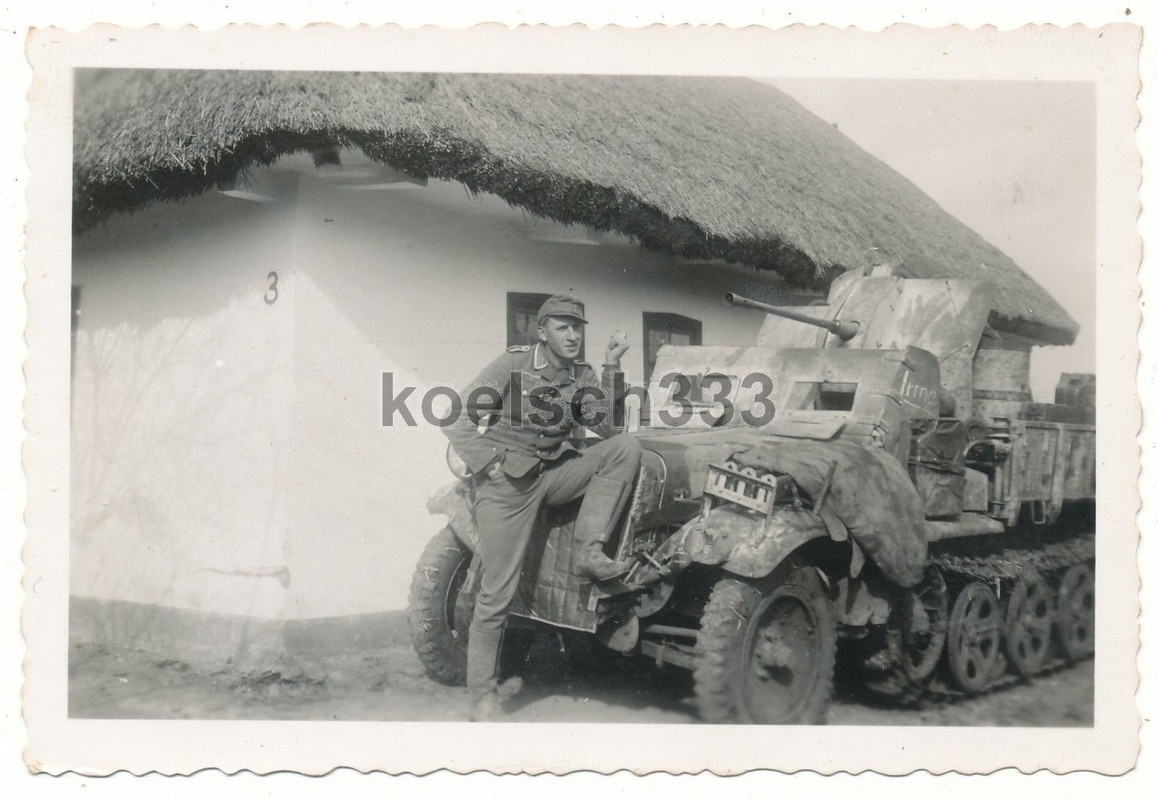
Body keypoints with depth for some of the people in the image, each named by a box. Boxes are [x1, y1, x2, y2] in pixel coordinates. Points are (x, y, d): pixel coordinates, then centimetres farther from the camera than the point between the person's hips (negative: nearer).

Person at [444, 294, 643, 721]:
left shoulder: (581, 375, 4)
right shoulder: (512, 364, -9)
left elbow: (608, 428, -7)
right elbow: (456, 420, -10)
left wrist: (611, 368, -13)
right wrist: (490, 464, -16)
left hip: (554, 473, 5)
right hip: (507, 481, -5)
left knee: (625, 448, -14)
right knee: (497, 592, -6)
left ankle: (587, 552, -14)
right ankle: (483, 695, 8)